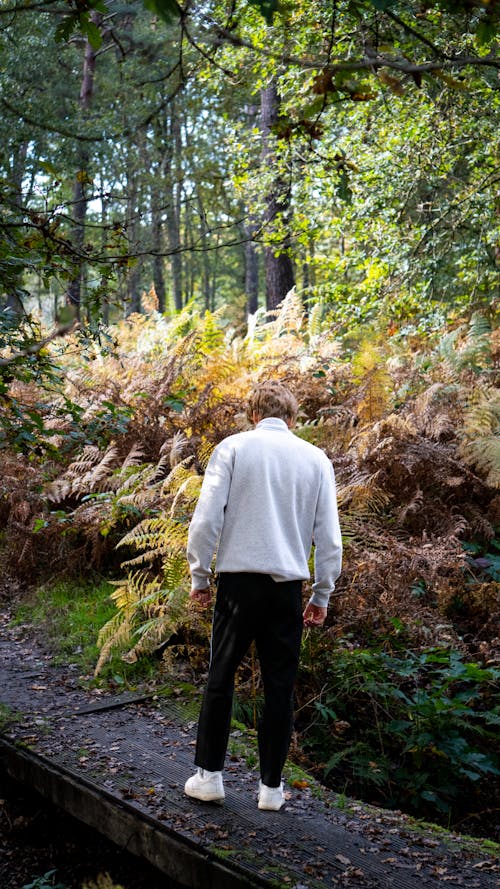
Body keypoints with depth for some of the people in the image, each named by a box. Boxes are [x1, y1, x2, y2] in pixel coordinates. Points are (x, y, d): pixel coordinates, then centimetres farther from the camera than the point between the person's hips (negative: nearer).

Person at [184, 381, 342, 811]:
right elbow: (329, 537, 7)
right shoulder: (316, 459, 8)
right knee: (280, 687, 9)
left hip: (239, 581, -2)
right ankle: (272, 786, 16)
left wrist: (200, 576, 6)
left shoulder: (232, 448, 2)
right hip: (288, 586, 2)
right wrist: (322, 596, 15)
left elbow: (208, 517, -4)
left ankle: (209, 774, 16)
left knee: (220, 679, 10)